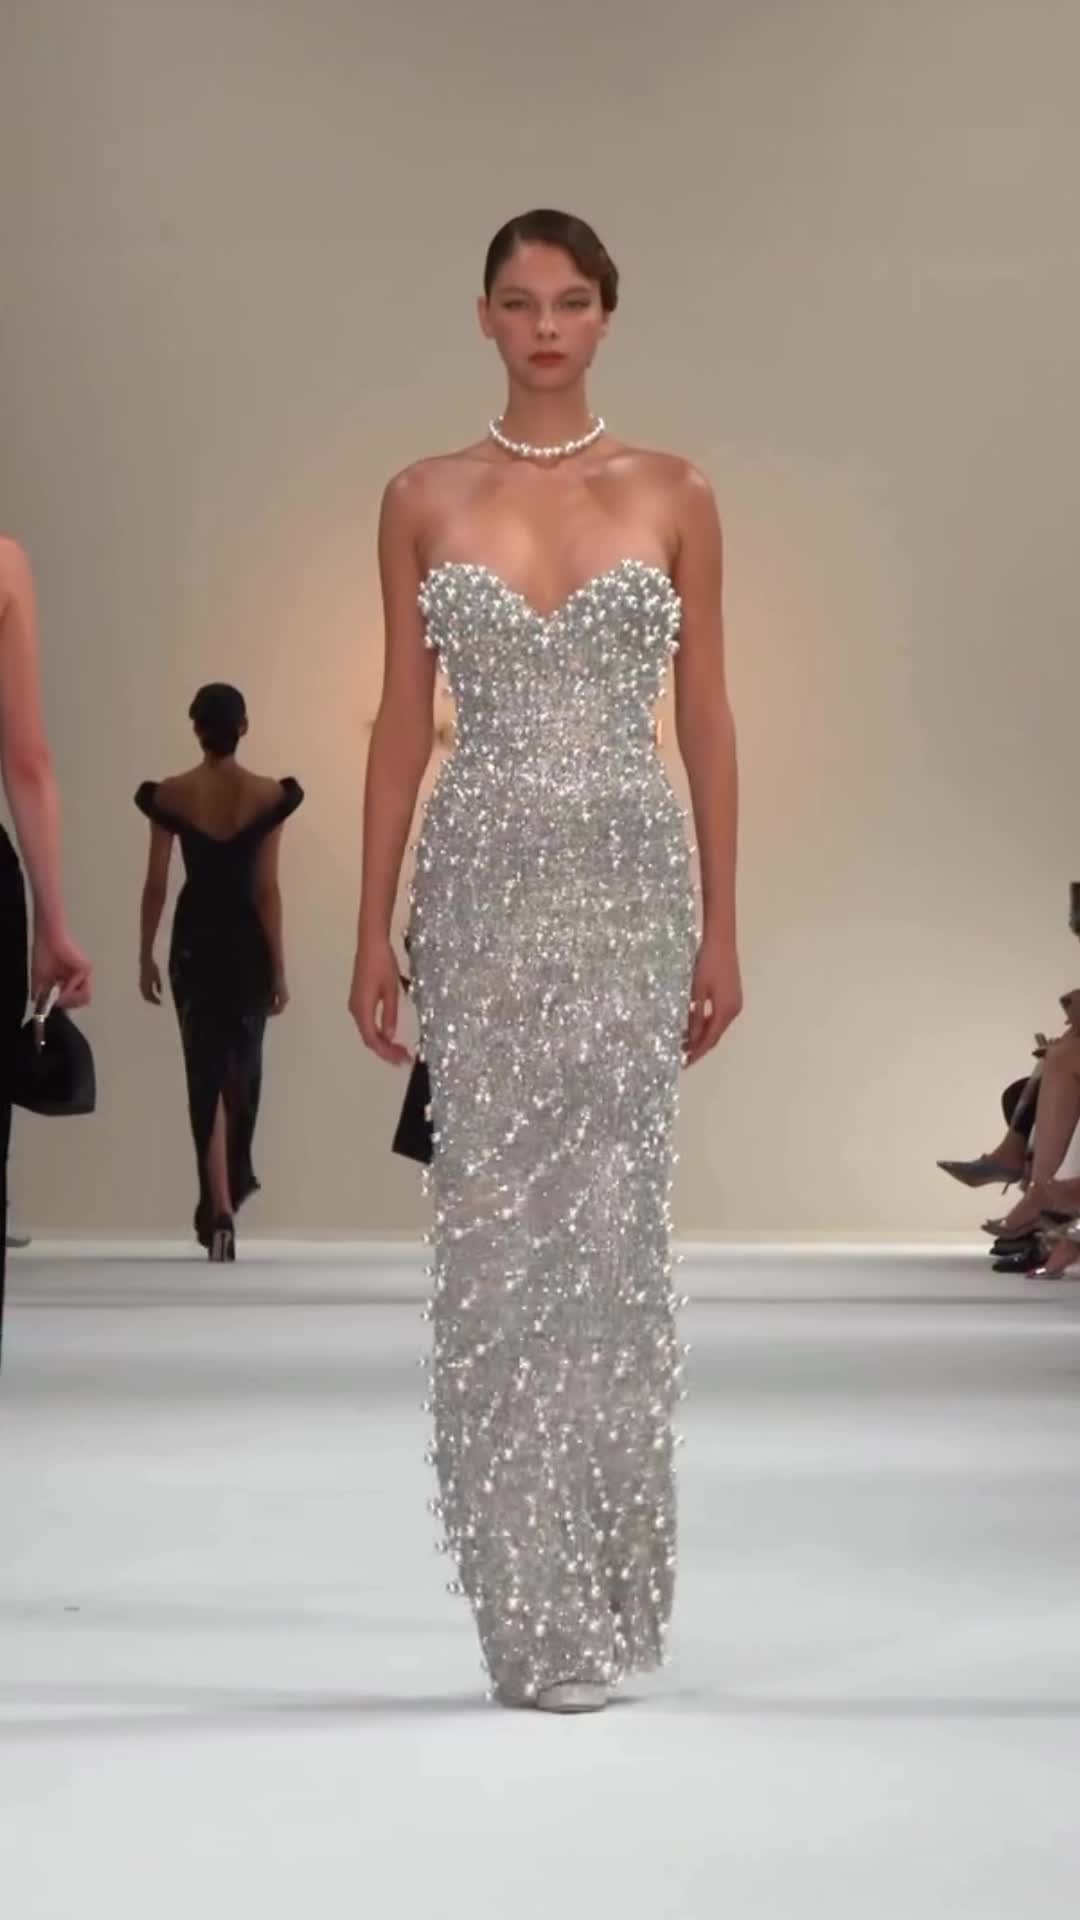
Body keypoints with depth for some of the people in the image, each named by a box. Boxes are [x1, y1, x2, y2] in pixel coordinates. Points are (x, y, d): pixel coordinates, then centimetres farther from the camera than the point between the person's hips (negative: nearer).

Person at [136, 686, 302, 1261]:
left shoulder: (168, 796, -6)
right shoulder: (268, 797, -8)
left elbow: (156, 885, -3)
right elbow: (267, 889, -8)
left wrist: (146, 956, 7)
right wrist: (279, 969, -3)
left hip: (194, 941, 0)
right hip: (247, 941, 1)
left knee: (204, 1070, 1)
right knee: (243, 1063, 20)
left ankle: (219, 1206, -8)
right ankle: (235, 1182, 38)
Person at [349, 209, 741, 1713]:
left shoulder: (675, 497, 5)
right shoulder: (424, 500, 6)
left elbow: (706, 719, 5)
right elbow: (403, 719, 6)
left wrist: (721, 928, 1)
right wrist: (375, 931, 2)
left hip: (629, 880, 0)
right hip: (485, 880, 0)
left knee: (610, 1222, -1)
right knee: (499, 1226, -2)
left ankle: (608, 1589, 12)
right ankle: (541, 1614, 5)